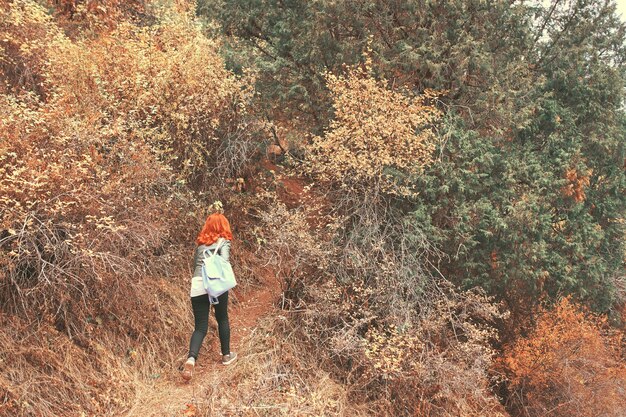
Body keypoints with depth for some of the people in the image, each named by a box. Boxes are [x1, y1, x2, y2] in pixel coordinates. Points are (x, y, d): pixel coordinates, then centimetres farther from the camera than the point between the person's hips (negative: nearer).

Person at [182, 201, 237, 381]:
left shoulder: (201, 242, 18)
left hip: (196, 287, 4)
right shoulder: (223, 241, 3)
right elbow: (224, 262, -14)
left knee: (200, 327, 5)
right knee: (222, 320, 19)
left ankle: (191, 358, -19)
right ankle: (226, 355, 33)